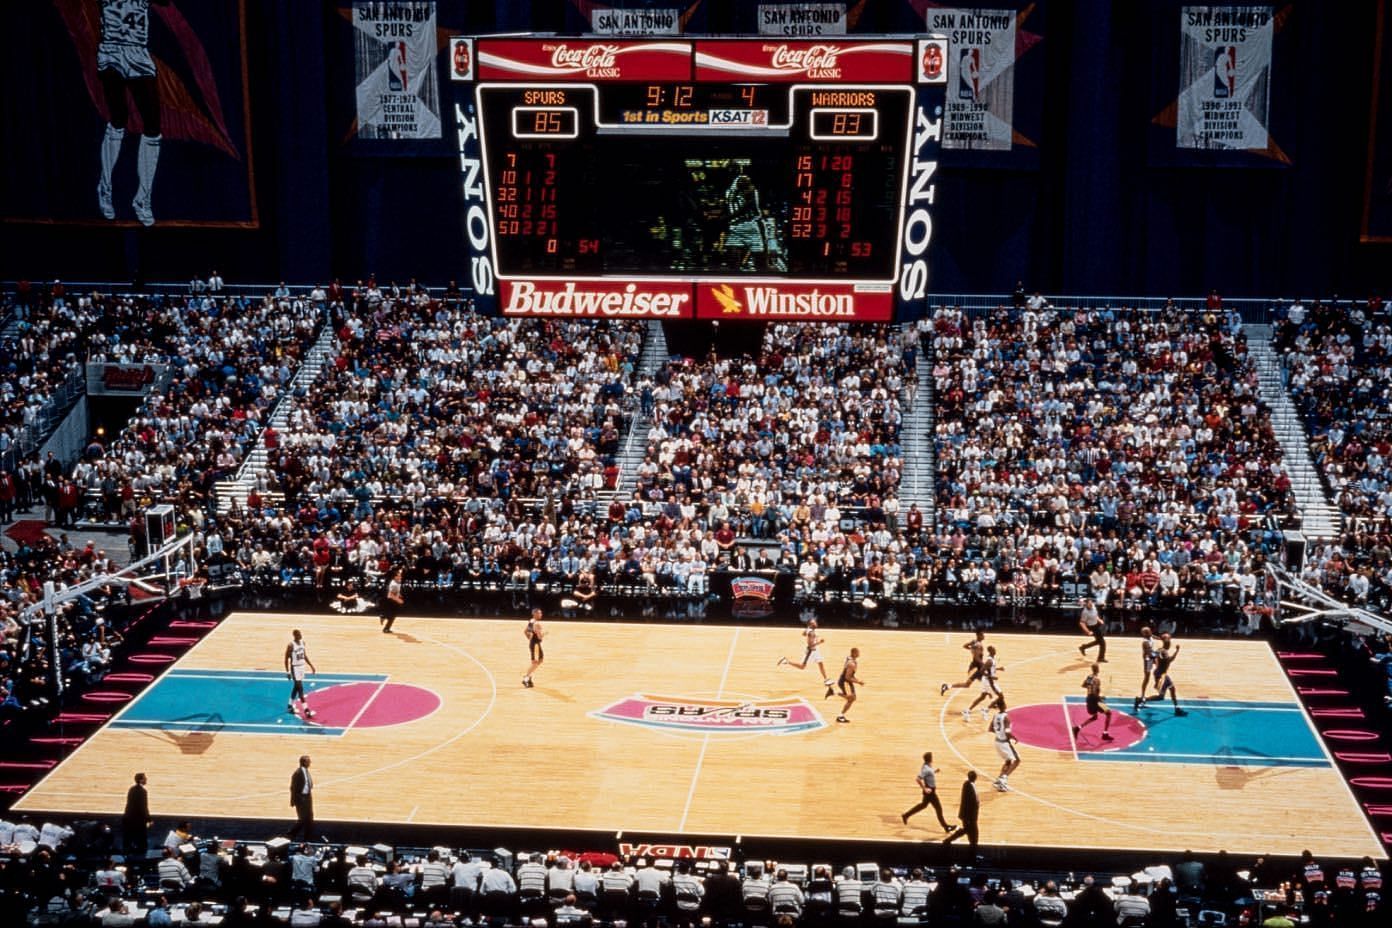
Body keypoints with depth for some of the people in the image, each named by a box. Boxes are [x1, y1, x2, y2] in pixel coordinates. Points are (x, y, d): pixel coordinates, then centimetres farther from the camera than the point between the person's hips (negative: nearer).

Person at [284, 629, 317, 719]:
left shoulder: (302, 642, 3)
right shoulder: (291, 646, -19)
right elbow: (286, 659, -13)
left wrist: (311, 666, 12)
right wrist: (287, 672, -15)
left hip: (302, 666, 8)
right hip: (295, 668, -8)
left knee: (296, 687, 18)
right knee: (300, 689, -10)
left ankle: (290, 705, 34)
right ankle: (306, 710, -12)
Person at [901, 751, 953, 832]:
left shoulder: (928, 766, 2)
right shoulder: (926, 769, -27)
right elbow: (918, 779, -32)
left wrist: (934, 771, 7)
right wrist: (924, 789, -27)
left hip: (931, 790, 10)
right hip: (930, 791, -10)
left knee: (923, 805, 24)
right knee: (938, 808, 0)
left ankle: (905, 815, 32)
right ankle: (946, 827, 9)